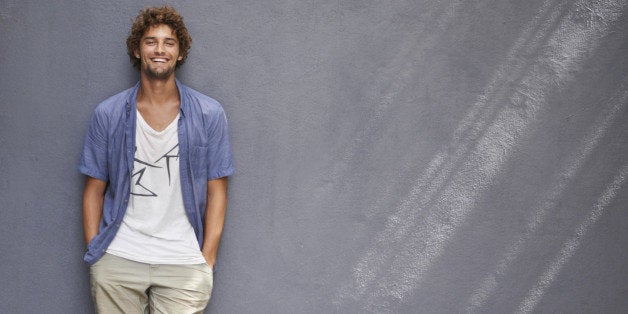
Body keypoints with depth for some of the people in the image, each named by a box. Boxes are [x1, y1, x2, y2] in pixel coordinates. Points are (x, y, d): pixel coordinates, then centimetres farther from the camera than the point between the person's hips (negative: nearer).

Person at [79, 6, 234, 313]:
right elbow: (94, 190, 8)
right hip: (117, 260, 1)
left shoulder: (209, 115, 1)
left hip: (183, 263, 0)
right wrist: (94, 253, 1)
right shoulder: (108, 115, 4)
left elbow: (216, 192, 2)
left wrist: (207, 261, -3)